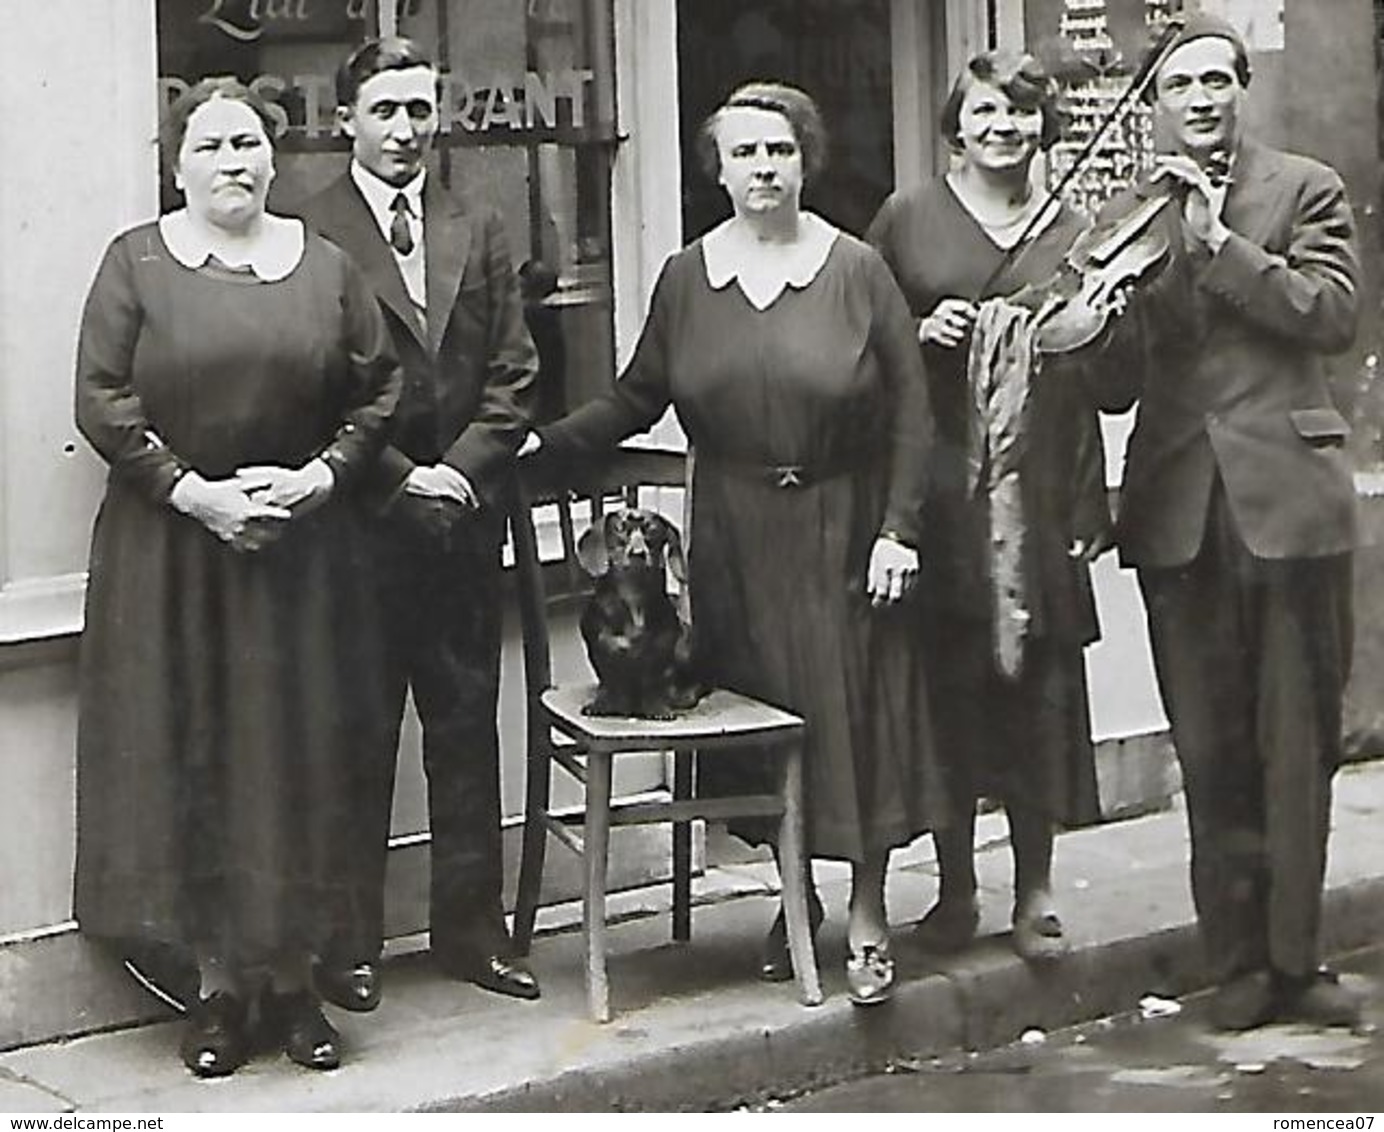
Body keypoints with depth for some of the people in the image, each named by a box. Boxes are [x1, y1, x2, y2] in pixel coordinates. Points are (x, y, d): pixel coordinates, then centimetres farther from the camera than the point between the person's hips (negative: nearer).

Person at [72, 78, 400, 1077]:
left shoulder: (324, 265, 8)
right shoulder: (138, 263, 2)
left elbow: (381, 388, 7)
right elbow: (102, 402, -4)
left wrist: (321, 476, -8)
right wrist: (192, 490, -13)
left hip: (306, 548, 2)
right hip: (171, 552, -1)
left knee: (300, 760, 3)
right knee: (191, 760, 1)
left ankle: (294, 981, 13)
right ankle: (218, 984, 11)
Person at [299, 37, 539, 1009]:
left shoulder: (479, 233, 12)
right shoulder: (308, 233, -4)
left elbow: (513, 375, 8)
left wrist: (460, 471, -6)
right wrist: (401, 476, -11)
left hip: (466, 516, 4)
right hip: (359, 523, -4)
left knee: (468, 725, 10)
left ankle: (473, 928, 18)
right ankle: (348, 940, 10)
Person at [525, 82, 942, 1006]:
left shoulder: (857, 270, -4)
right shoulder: (687, 278, 4)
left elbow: (911, 410, -4)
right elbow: (638, 399, 7)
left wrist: (899, 529, -11)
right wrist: (543, 443, -6)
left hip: (842, 530, -2)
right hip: (736, 540, 2)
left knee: (855, 711, 0)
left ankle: (868, 913, 11)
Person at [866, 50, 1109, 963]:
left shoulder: (1075, 234, 9)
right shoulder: (908, 219, 5)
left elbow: (1100, 384, 11)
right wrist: (922, 333, -9)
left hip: (1039, 485, 1)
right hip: (937, 485, -1)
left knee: (1041, 682, 2)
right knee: (946, 682, 2)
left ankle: (1036, 893, 13)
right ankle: (955, 889, 14)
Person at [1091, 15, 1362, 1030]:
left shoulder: (1306, 191, 5)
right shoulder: (1127, 215, 12)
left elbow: (1333, 313, -11)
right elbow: (1116, 384, 9)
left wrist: (1218, 243, -15)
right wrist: (1100, 325, -13)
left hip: (1287, 493, -2)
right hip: (1179, 506, 2)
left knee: (1297, 740, 2)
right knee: (1210, 749, 5)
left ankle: (1294, 957, 11)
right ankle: (1240, 961, 14)